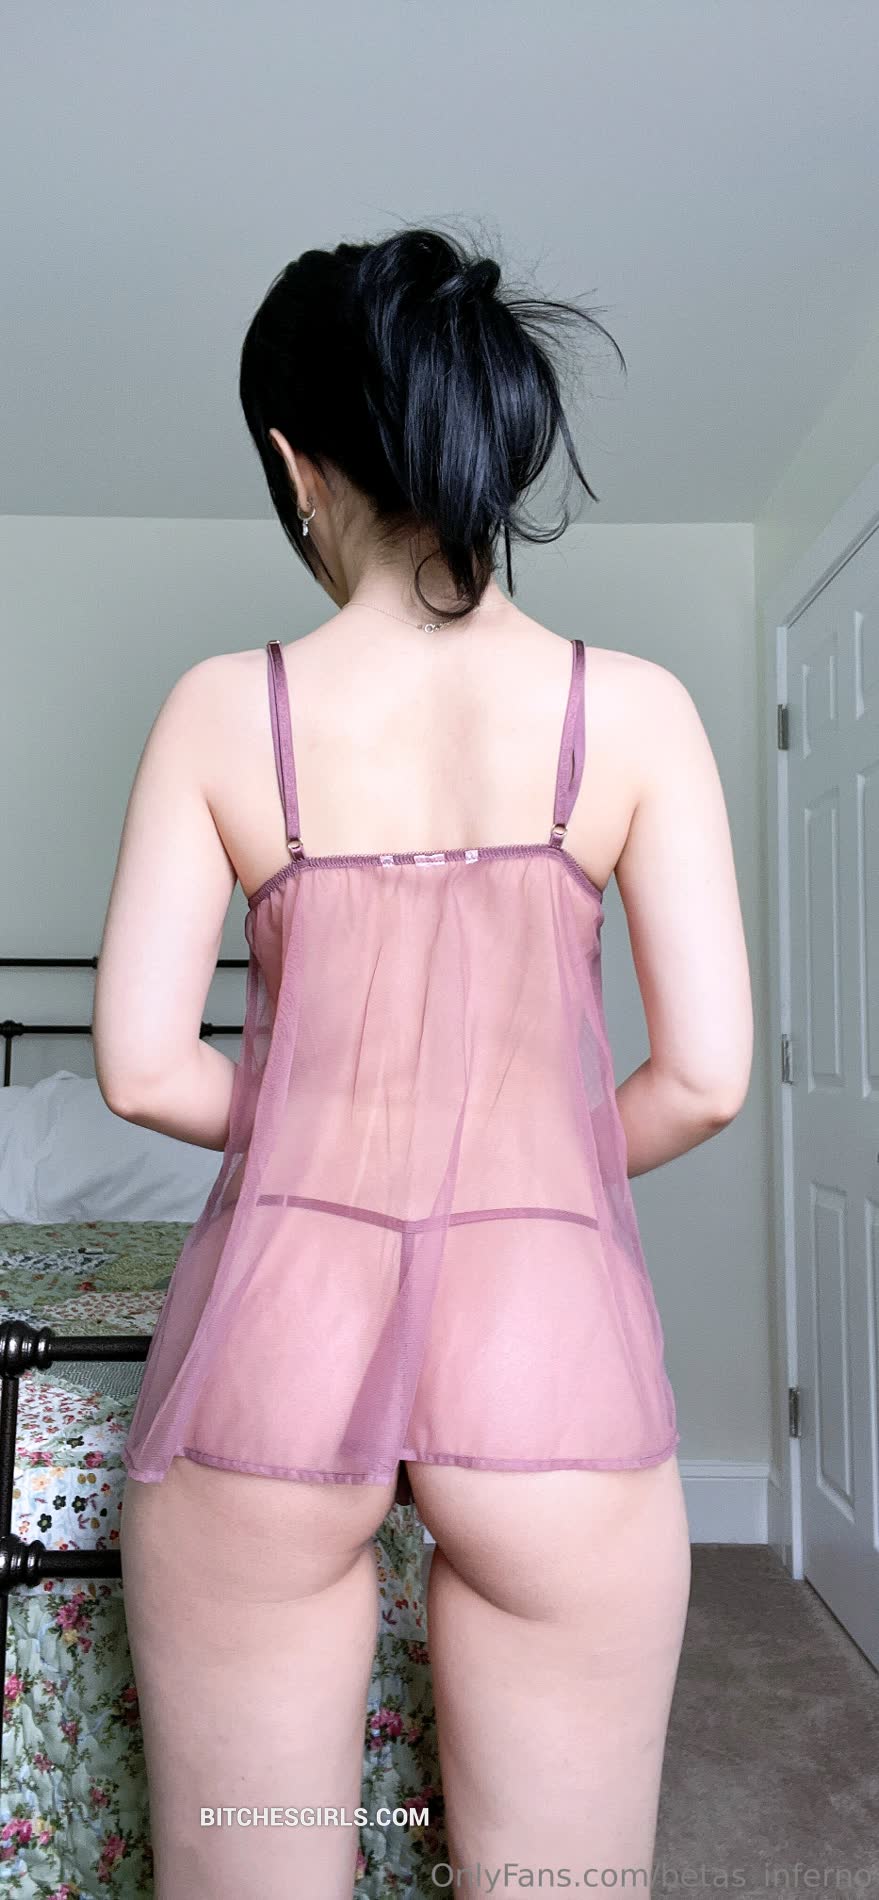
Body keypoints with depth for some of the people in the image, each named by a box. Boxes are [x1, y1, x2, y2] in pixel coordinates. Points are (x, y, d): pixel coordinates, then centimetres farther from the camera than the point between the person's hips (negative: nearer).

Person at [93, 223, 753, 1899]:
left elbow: (142, 1067, -3)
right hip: (548, 1334, 0)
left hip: (270, 1326, 1)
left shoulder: (223, 708, -2)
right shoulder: (632, 707, -1)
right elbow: (705, 1076, -3)